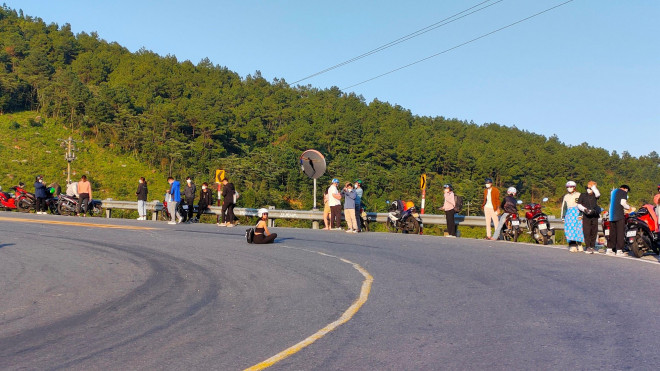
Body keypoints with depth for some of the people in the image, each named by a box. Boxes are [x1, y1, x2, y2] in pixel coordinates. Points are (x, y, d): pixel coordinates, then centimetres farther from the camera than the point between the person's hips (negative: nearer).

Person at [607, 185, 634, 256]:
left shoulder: (613, 191, 23)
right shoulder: (624, 192, 0)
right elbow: (622, 202, -13)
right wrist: (629, 207, 5)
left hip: (612, 215, 7)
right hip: (619, 215, -7)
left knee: (612, 232, 10)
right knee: (620, 232, -4)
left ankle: (609, 249, 8)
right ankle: (619, 250, -6)